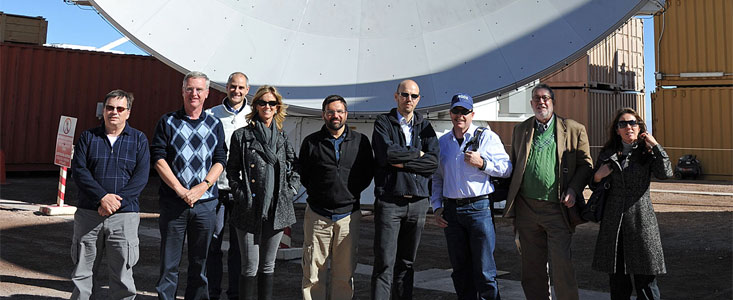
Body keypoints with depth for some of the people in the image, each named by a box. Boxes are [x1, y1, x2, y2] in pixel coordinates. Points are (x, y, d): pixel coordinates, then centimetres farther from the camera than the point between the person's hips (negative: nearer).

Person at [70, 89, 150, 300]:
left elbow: (141, 176, -3)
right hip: (88, 214, 2)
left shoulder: (139, 139, 6)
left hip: (124, 215, -1)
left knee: (122, 278, 1)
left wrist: (116, 200, -15)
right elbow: (78, 170, -2)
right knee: (82, 274, 9)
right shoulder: (88, 137, 9)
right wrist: (102, 197, -15)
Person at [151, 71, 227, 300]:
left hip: (205, 203, 2)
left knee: (200, 261, 9)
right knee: (169, 261, 4)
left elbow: (220, 161, 4)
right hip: (173, 202, -1)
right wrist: (180, 190, -12)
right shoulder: (168, 122, 5)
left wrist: (201, 188, -11)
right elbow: (158, 158, -3)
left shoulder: (215, 124, 10)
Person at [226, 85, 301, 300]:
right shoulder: (242, 135, 1)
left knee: (268, 265, 13)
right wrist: (241, 195, -4)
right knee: (250, 266, -2)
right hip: (250, 210, -3)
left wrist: (290, 192, 6)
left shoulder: (283, 138, 10)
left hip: (277, 209, 3)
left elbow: (295, 169, 17)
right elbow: (232, 170, 4)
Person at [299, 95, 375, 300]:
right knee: (313, 272, 2)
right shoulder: (311, 142, 4)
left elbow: (368, 174, 13)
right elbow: (302, 176, 12)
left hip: (349, 215, 1)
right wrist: (317, 193, 6)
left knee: (344, 272, 7)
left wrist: (351, 193, 5)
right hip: (317, 215, 0)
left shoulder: (360, 141, 6)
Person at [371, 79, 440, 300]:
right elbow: (387, 153, -14)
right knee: (385, 263, -5)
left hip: (418, 201, 4)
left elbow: (433, 162, -1)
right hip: (389, 201, -3)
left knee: (406, 263, 11)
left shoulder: (425, 126, 14)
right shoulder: (383, 122, 5)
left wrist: (403, 163, -10)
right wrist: (417, 153, -3)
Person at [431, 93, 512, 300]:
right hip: (451, 211, 5)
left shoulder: (486, 137, 2)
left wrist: (482, 163, -17)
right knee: (460, 270, 11)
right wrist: (436, 207, 10)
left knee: (484, 271, -4)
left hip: (479, 207, -4)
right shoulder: (442, 142, 14)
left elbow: (507, 168, -3)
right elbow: (436, 178, 19)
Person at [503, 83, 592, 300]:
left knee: (561, 264, -5)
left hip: (557, 209, -3)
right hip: (527, 209, 3)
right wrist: (511, 204, 7)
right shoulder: (520, 130, 12)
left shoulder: (574, 129, 4)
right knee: (532, 266, 10)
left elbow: (585, 164, 6)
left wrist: (574, 190, -11)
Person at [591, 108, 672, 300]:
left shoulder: (647, 153, 4)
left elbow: (665, 173, -14)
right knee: (617, 280, 9)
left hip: (640, 221, -2)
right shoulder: (607, 154, 8)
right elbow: (594, 184, 17)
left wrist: (655, 145, -12)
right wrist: (598, 176, -4)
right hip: (613, 222, 2)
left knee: (645, 278, 2)